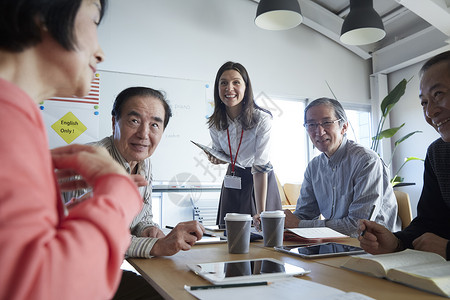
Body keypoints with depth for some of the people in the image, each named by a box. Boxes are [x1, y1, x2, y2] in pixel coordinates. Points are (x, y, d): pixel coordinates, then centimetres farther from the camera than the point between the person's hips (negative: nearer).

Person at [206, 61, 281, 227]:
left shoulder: (262, 119, -24)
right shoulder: (215, 123, -9)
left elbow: (260, 167, -27)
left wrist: (261, 213, -30)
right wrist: (216, 158, -19)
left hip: (260, 181, -3)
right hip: (232, 181, 4)